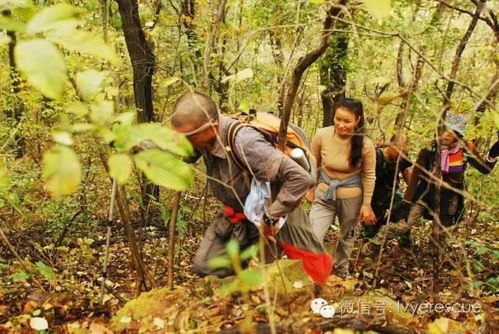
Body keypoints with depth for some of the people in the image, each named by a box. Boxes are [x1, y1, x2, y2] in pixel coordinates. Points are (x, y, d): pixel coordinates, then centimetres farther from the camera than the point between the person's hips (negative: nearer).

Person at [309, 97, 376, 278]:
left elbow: (369, 175, -6)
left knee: (347, 236, 21)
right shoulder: (321, 135, -18)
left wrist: (366, 205, -3)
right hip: (324, 194, 0)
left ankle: (341, 271, 46)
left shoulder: (365, 144, -20)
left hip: (351, 197, 0)